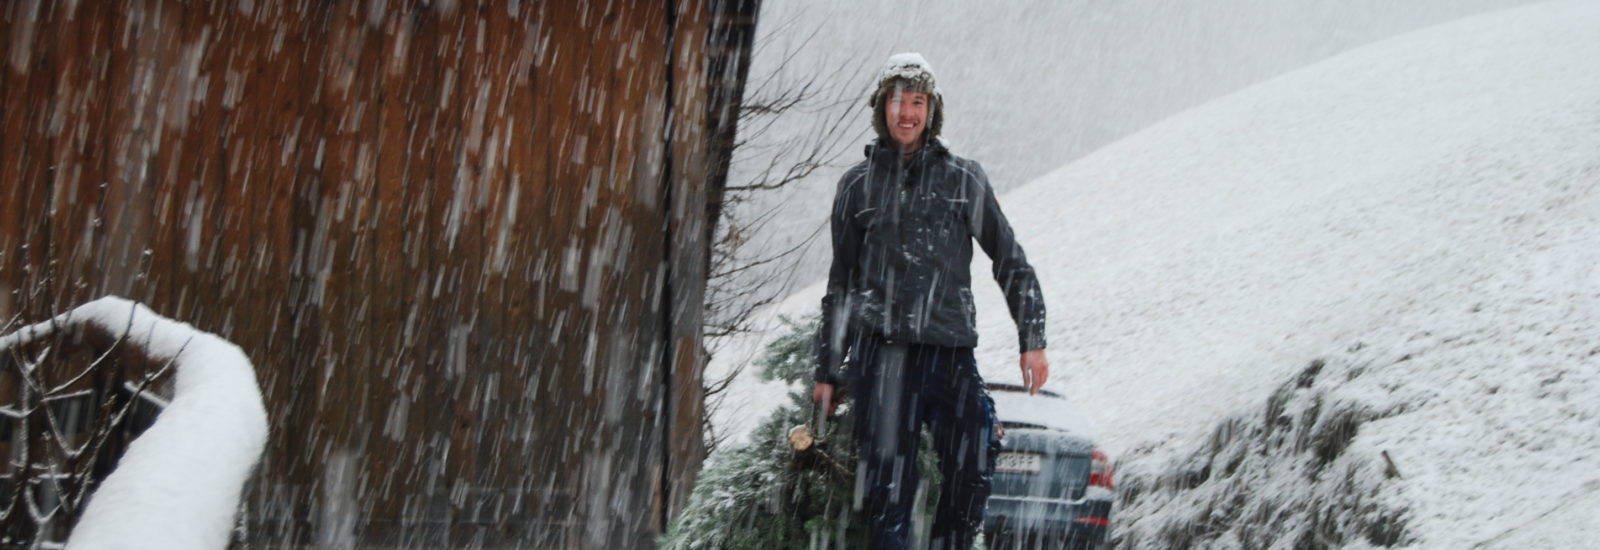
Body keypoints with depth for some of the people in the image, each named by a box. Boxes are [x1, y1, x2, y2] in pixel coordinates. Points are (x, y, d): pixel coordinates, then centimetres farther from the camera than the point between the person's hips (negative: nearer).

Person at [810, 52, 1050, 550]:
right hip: (881, 348, 0)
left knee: (971, 477, -5)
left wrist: (1032, 340, 4)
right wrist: (827, 370, 15)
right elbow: (841, 284, 18)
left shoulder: (964, 179, 11)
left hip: (950, 348, 1)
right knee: (888, 485, -8)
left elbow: (1011, 262, 13)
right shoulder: (857, 185, 13)